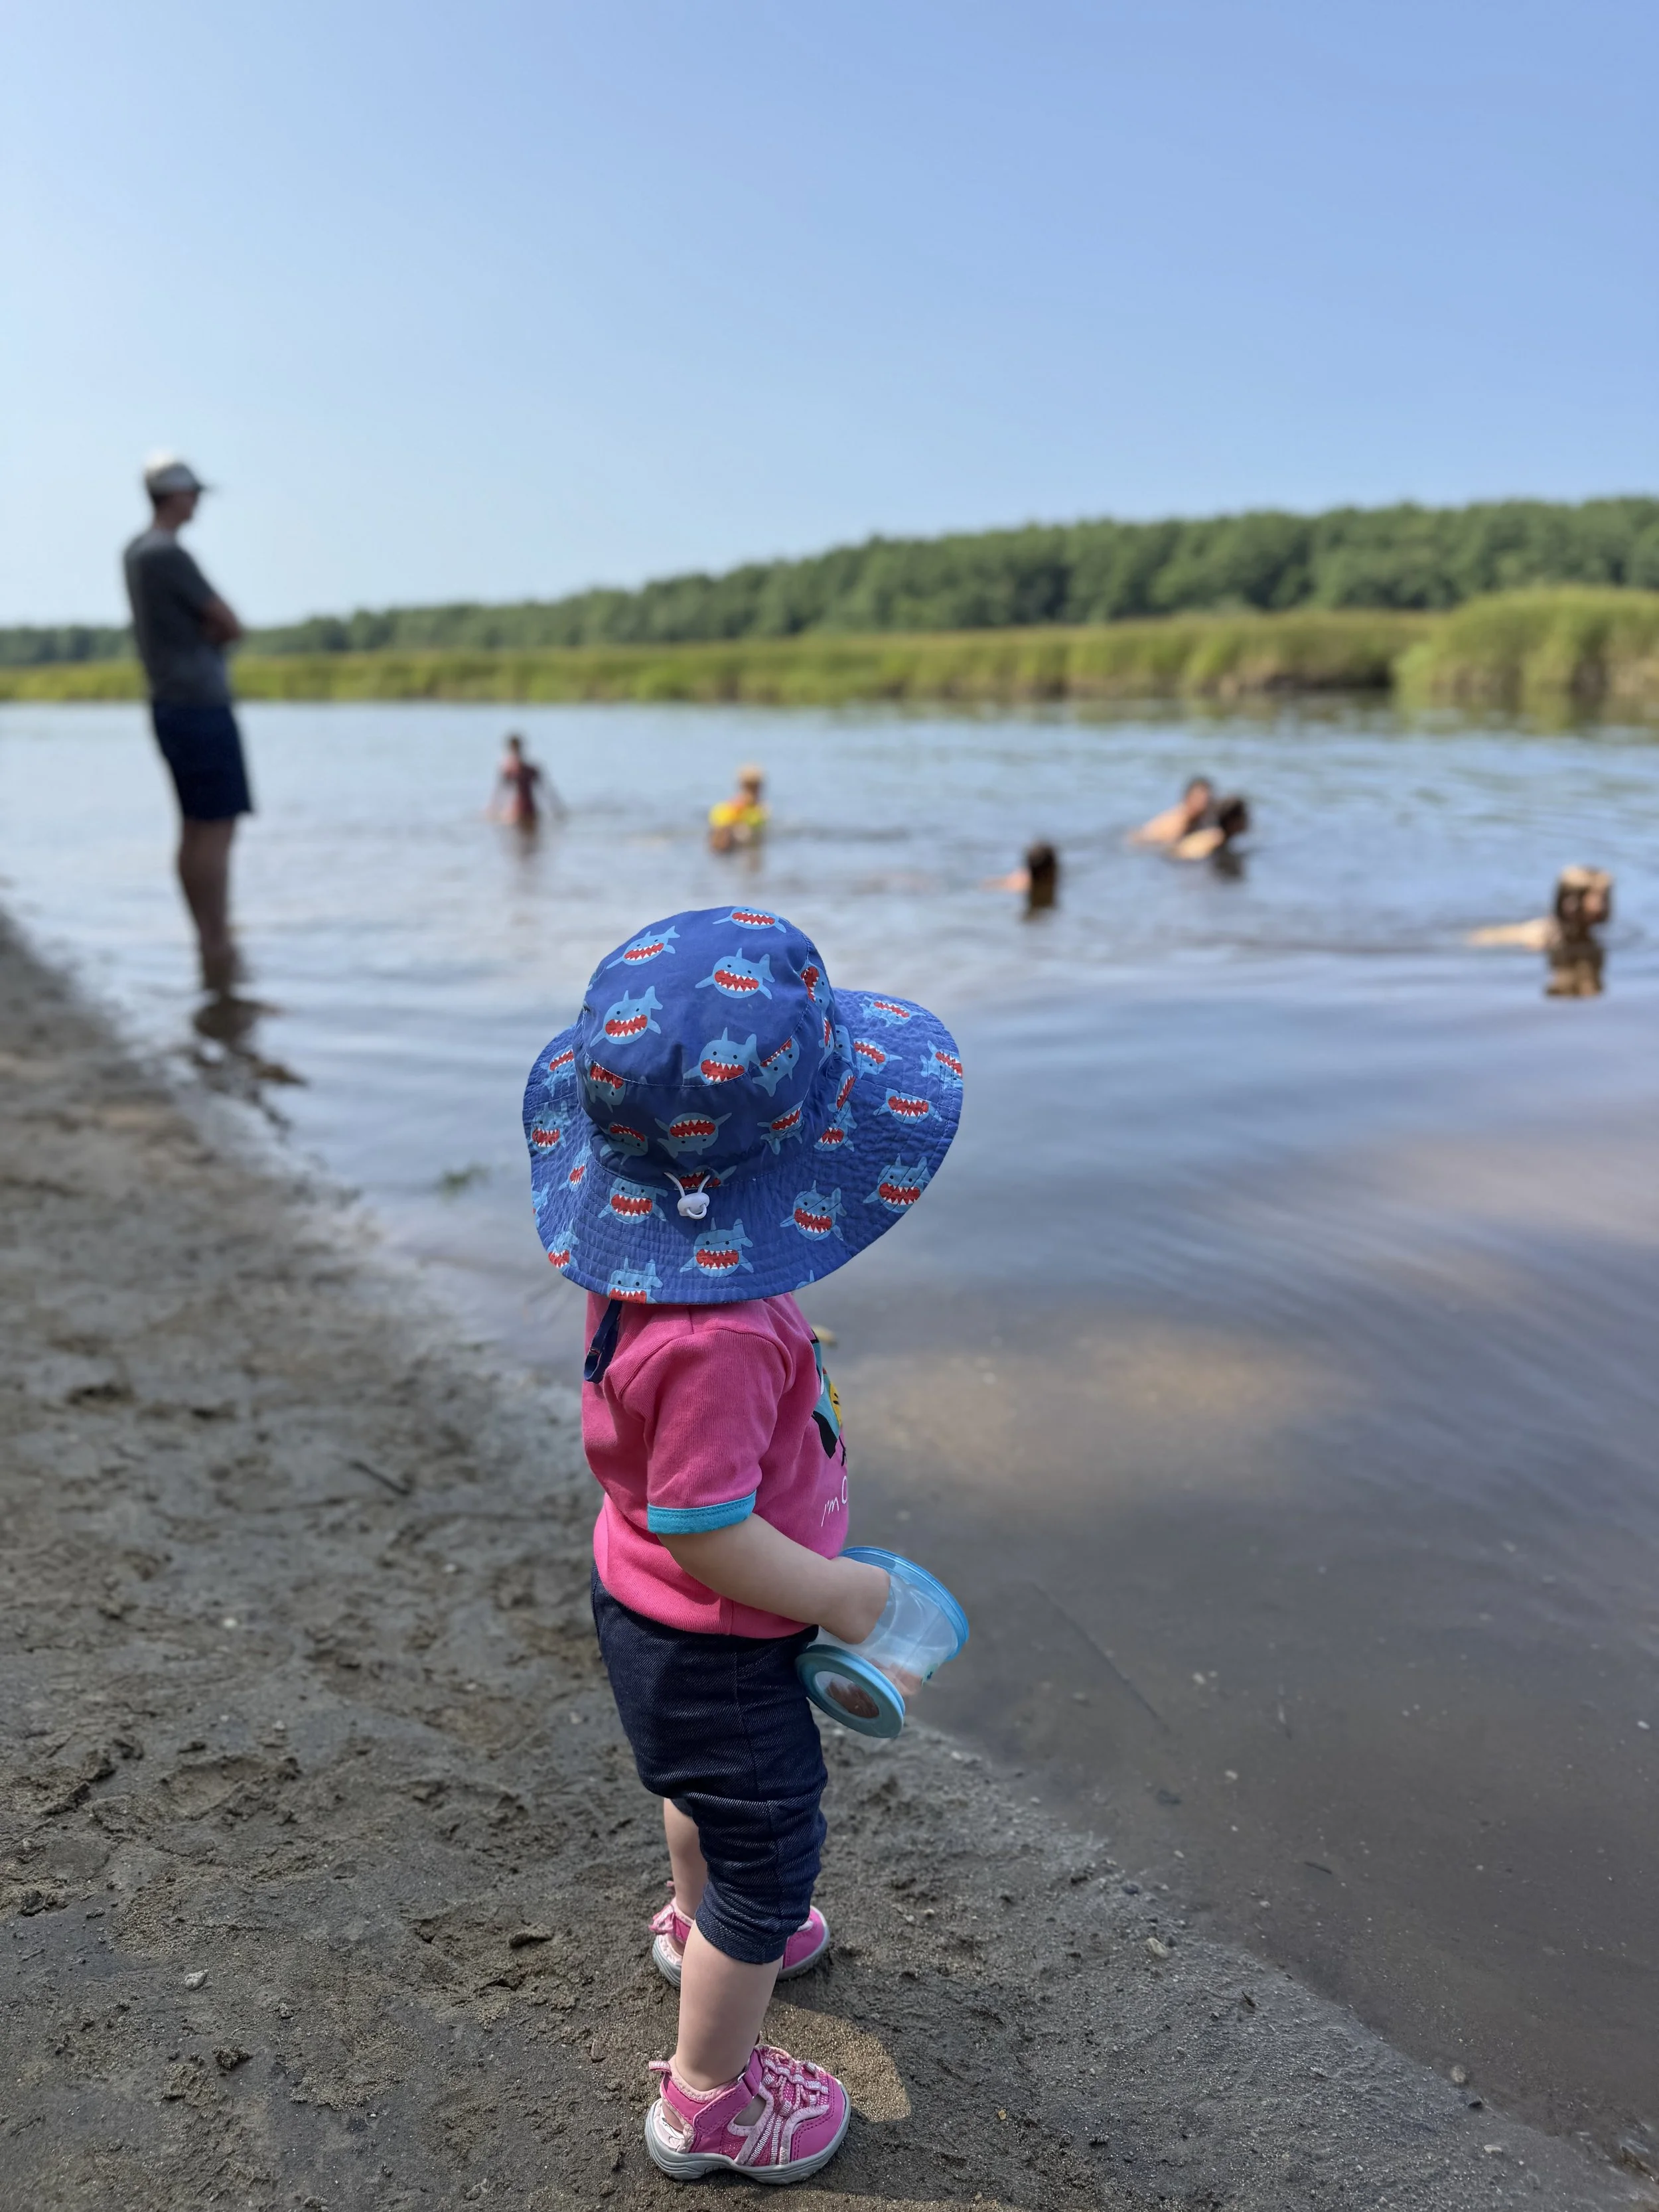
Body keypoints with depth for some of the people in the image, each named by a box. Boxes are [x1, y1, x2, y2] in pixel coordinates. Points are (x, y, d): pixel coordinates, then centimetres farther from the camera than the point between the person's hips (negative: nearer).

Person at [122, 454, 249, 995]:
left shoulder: (135, 551, 15)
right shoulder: (168, 555, -15)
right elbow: (230, 627, -14)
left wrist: (201, 636, -2)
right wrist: (208, 639, 5)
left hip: (170, 702, 10)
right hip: (200, 703, -10)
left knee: (196, 829, 11)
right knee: (216, 829, -8)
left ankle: (210, 940, 16)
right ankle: (218, 946, -7)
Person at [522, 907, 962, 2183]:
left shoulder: (650, 1250, -12)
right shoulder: (718, 1336, -42)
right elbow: (704, 1535, -34)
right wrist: (839, 1593, -19)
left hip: (656, 1614, 9)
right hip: (714, 1648, -9)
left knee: (707, 1783, 35)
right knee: (767, 1854, 15)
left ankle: (701, 1924, 65)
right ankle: (710, 2101, 39)